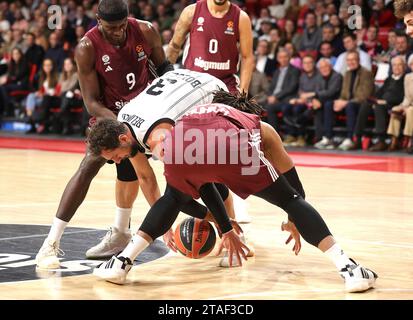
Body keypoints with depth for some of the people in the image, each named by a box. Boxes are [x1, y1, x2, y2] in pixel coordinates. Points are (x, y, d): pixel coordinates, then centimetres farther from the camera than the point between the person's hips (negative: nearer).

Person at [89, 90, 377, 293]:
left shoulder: (193, 115, 47)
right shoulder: (259, 125, 42)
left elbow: (201, 180, 50)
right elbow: (288, 172, 47)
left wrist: (226, 229, 59)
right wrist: (294, 221, 62)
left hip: (180, 140, 3)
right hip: (229, 142, -2)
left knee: (173, 199, 33)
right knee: (291, 200, 11)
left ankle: (122, 262, 27)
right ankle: (348, 268, 2)